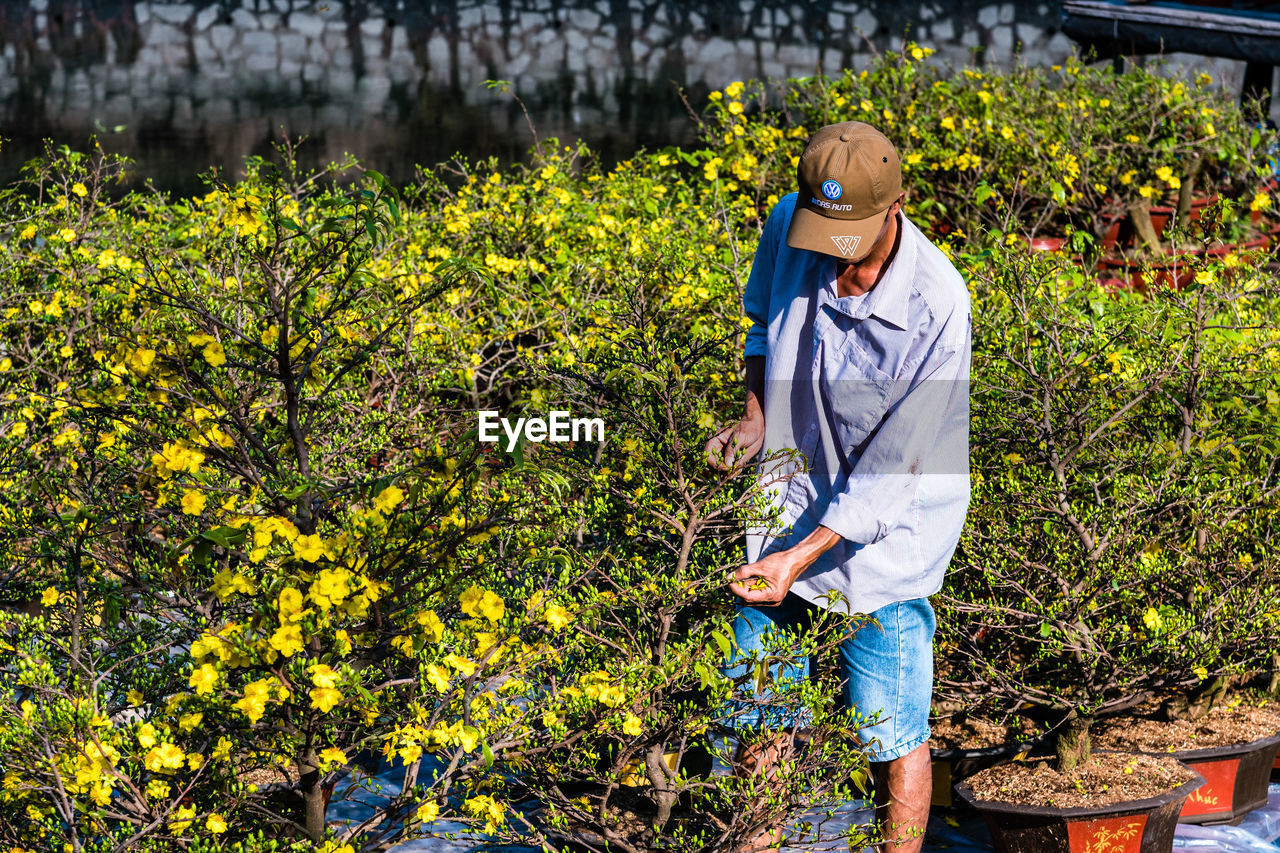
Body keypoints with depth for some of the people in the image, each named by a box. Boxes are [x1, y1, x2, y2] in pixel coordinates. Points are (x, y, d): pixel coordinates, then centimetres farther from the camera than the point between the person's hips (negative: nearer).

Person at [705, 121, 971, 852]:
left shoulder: (936, 306, -25)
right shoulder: (789, 227, -10)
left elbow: (890, 468, -22)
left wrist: (801, 556, -28)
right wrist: (755, 416, -3)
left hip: (884, 536, -5)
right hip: (786, 504, 5)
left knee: (892, 736, 2)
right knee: (756, 718, 13)